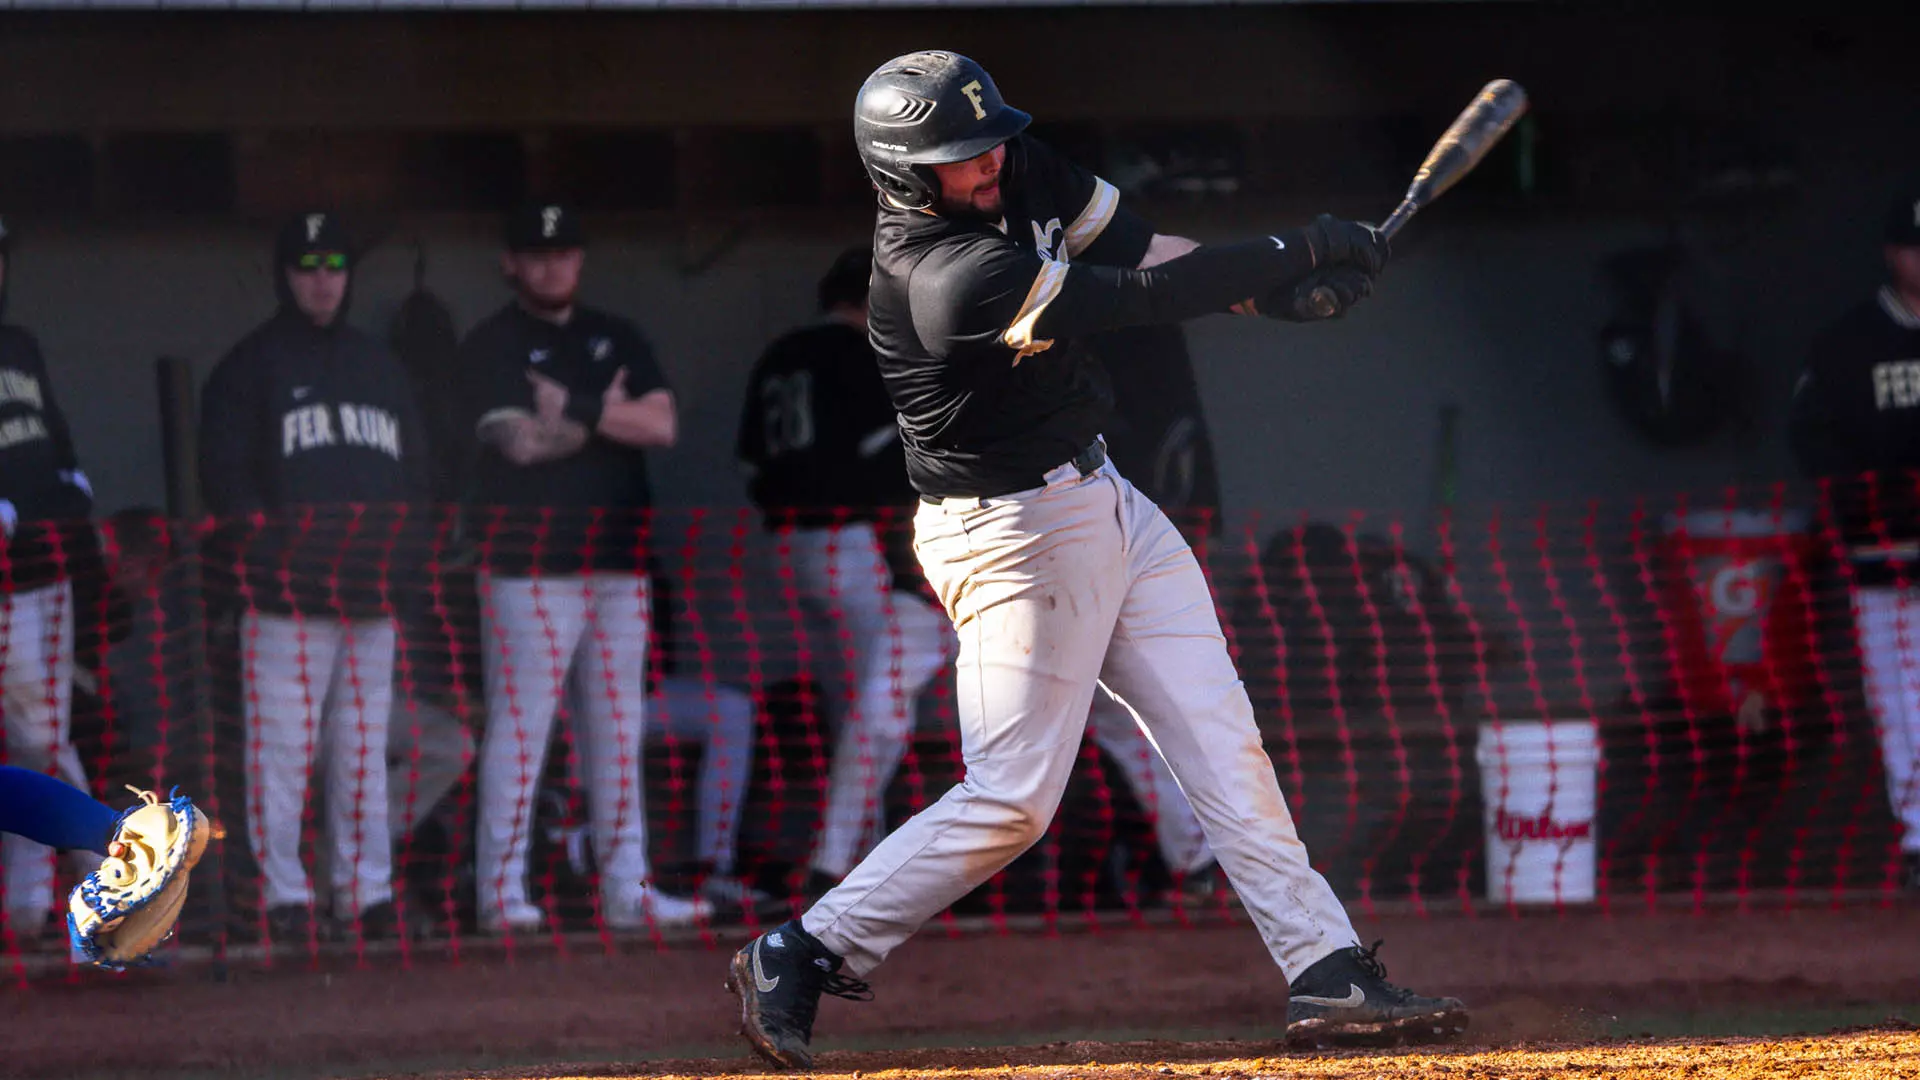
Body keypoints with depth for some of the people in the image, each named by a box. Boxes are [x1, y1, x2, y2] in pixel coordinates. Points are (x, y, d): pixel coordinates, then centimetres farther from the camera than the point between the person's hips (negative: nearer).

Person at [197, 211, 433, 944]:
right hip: (287, 600, -5)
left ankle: (366, 893, 10)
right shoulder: (249, 368, 4)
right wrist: (272, 550, -14)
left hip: (373, 599, 5)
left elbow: (414, 472, 20)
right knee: (282, 747, -8)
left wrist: (397, 561, 5)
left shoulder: (380, 367, 20)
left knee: (364, 751, 6)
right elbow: (225, 478, -3)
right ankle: (284, 897, -6)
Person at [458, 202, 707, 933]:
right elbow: (520, 441, -14)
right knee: (519, 724, -9)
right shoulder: (491, 348, -1)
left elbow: (661, 425, 1)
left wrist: (575, 408, -11)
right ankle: (501, 889, -7)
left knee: (619, 728, 6)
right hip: (529, 565, -6)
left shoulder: (616, 340, 15)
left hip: (618, 564, 6)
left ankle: (626, 887, 9)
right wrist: (607, 411, -1)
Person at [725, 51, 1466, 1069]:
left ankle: (1326, 973, 7)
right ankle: (802, 956, 4)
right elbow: (1140, 300, -28)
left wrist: (1273, 285, -13)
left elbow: (1129, 245, 3)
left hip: (1100, 503, 9)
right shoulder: (943, 278, -30)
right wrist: (1295, 251, -20)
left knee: (1222, 744, 6)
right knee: (1013, 796, -7)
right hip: (1011, 535, -9)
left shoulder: (1015, 172, -3)